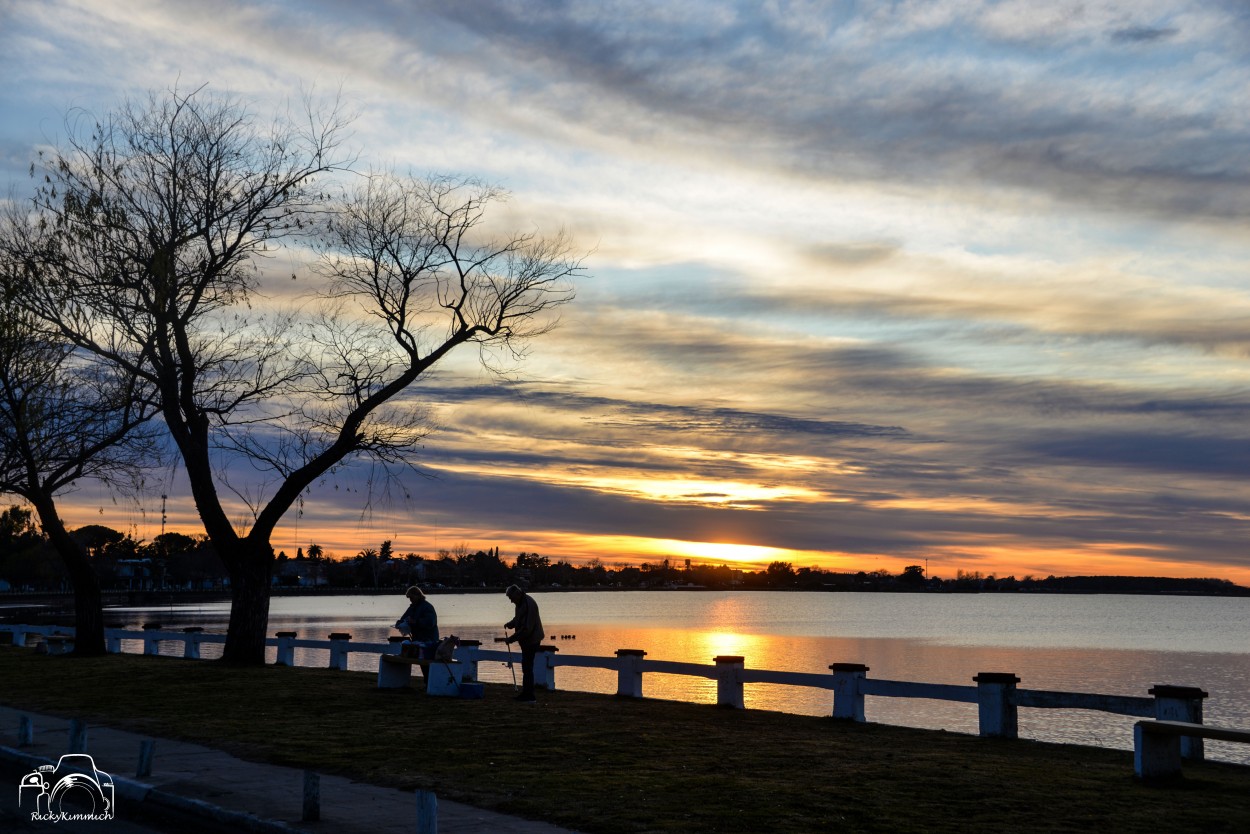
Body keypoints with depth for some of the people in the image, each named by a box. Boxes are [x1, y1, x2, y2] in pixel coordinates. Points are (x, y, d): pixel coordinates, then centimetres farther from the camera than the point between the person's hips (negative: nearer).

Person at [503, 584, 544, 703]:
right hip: (526, 640, 10)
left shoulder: (528, 604, -25)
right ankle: (526, 693, 25)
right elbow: (518, 619, 24)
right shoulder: (521, 602, 8)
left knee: (527, 667, -9)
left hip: (531, 639, -10)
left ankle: (529, 697, -5)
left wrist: (511, 639, -24)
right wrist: (509, 624, 7)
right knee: (526, 667, 16)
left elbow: (526, 628, -27)